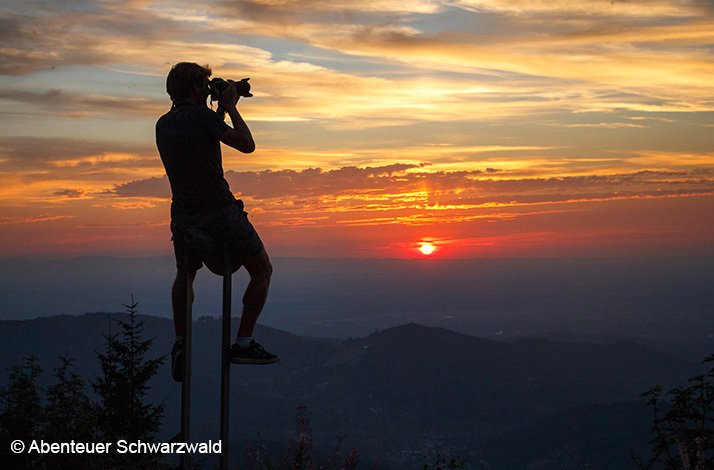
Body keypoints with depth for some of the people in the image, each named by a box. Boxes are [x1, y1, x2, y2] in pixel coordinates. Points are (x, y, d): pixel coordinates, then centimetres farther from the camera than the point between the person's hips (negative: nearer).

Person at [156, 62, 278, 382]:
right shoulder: (202, 116, -15)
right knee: (262, 270, 13)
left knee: (185, 276, 30)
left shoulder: (163, 125, 7)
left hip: (183, 216, 6)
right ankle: (243, 343, 8)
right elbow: (246, 145, -12)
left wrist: (221, 109, 18)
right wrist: (231, 107, -2)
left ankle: (180, 343, 17)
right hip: (219, 212, -6)